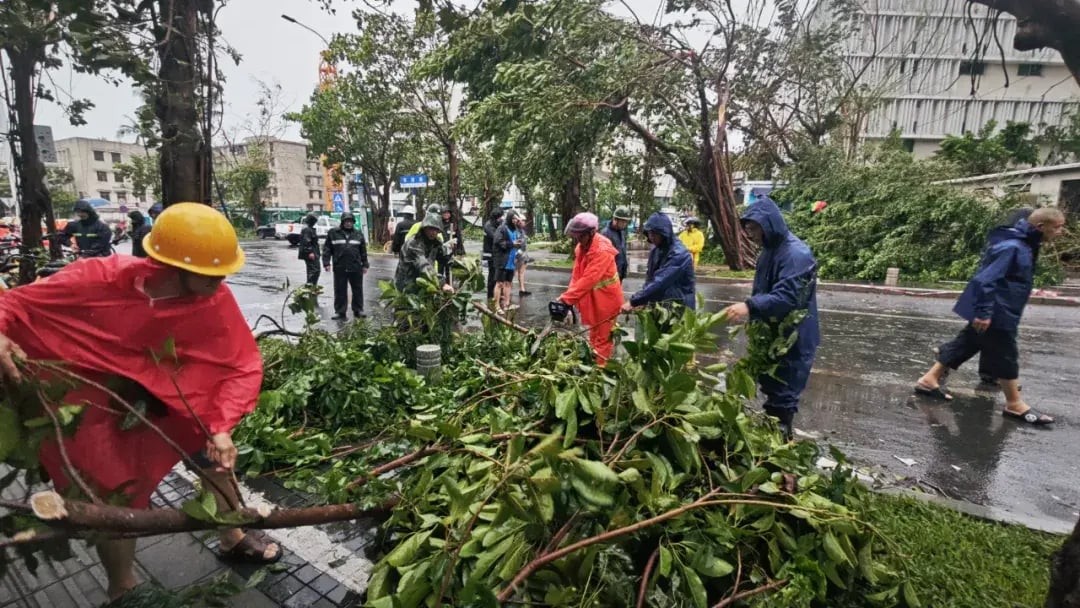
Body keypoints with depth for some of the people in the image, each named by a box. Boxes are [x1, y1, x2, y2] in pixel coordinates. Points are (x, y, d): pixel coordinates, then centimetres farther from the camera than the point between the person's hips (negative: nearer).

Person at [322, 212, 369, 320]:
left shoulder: (358, 234, 9)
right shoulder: (333, 233, 3)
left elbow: (363, 251, 12)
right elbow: (327, 249, 3)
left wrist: (365, 265, 10)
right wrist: (326, 263, -4)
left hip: (356, 267, 2)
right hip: (339, 268, -2)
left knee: (358, 290, 8)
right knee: (340, 291, 5)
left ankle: (358, 310, 19)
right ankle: (340, 312, 13)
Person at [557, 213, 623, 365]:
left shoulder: (602, 250, -25)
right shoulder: (581, 247, 3)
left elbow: (588, 279, -32)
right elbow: (576, 274, 1)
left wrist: (566, 298, -32)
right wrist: (569, 297, -12)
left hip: (605, 299, -8)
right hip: (593, 299, 8)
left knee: (602, 338, 2)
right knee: (594, 336, 20)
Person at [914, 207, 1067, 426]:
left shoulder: (1023, 244, 10)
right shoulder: (1011, 247, -21)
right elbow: (985, 280, -27)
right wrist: (983, 312, -28)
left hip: (998, 312, 10)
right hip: (996, 314, -10)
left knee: (966, 344, 13)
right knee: (1005, 356, 2)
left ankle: (929, 379, 20)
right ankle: (1015, 404, 15)